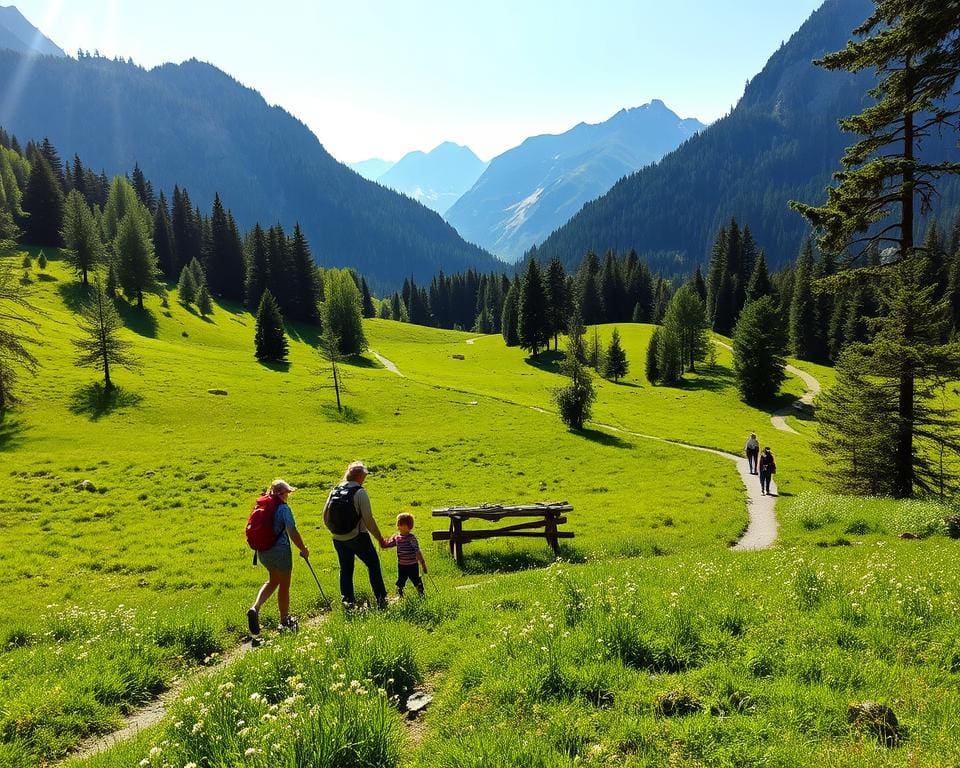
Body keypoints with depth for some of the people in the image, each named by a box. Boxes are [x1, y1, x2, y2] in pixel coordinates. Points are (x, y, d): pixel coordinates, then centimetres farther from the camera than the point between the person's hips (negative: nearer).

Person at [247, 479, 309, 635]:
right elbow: (292, 532, -18)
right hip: (280, 550, -6)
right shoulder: (283, 508, -16)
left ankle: (255, 608, 5)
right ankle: (285, 621, 25)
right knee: (284, 585, 11)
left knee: (273, 581, 25)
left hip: (263, 551, 7)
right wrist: (303, 549, -7)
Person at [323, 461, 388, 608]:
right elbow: (368, 519, -15)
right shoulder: (360, 492, -13)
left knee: (345, 569, 17)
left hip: (338, 539, 5)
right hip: (357, 537, -5)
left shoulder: (335, 491, 5)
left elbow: (325, 516, 8)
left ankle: (347, 600, 17)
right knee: (373, 564, 9)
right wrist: (379, 538, -6)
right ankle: (381, 599, 9)